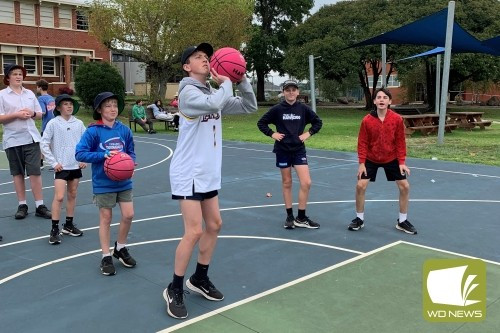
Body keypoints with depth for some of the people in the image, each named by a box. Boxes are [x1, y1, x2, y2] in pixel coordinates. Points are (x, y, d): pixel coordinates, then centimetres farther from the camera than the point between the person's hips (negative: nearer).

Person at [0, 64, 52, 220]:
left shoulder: (30, 94, 12)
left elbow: (40, 114, 15)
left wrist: (32, 113, -5)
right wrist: (16, 115, -16)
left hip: (31, 138, 2)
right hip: (13, 140, -2)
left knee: (35, 172, -2)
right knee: (18, 173, 7)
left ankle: (40, 206, 2)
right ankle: (22, 205, 16)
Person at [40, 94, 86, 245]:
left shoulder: (79, 123, 2)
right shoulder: (53, 124, -7)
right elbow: (44, 144, -6)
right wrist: (53, 162, -9)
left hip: (76, 166, 4)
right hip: (61, 166, -4)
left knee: (72, 195, 13)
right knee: (59, 197, -9)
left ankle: (69, 225, 26)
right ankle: (54, 229, 1)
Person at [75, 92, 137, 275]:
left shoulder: (124, 130, 0)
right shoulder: (93, 131, -12)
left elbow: (131, 152, 10)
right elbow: (80, 153, -14)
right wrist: (104, 155, -23)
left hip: (124, 181, 4)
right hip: (103, 183, -4)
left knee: (128, 215, 5)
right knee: (106, 218, 7)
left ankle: (120, 248, 30)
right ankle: (106, 257, 22)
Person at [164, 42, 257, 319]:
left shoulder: (213, 92, 11)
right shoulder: (188, 92, -13)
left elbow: (249, 107, 11)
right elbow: (214, 104, -33)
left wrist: (241, 79, -1)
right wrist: (226, 82, -15)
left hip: (208, 173, 9)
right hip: (188, 174, -8)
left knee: (214, 225, 13)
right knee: (193, 231, -10)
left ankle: (199, 278, 30)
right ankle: (174, 289, 8)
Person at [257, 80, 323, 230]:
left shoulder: (303, 108, -2)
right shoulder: (277, 109, -6)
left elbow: (318, 122, 10)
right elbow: (261, 123, 3)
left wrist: (308, 133, -1)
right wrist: (272, 134, -7)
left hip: (299, 150, 1)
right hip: (283, 150, -1)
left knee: (306, 183, -6)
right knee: (286, 183, 8)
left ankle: (301, 218, 7)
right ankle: (289, 217, 20)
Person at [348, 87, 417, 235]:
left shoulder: (397, 119, -13)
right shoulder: (366, 120, -14)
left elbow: (400, 142, -6)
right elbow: (362, 143, -9)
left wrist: (401, 162, -9)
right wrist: (361, 163, -13)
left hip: (392, 159, 1)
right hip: (371, 159, -1)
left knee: (405, 186, 0)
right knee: (360, 186, -8)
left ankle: (402, 221, 18)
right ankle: (359, 219, 13)